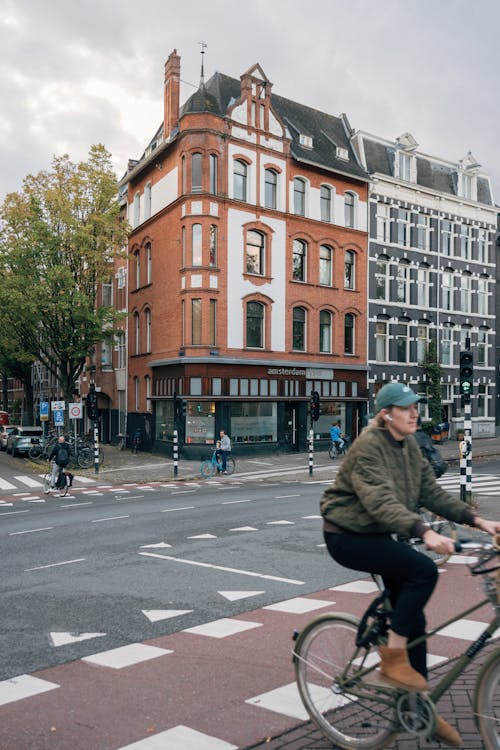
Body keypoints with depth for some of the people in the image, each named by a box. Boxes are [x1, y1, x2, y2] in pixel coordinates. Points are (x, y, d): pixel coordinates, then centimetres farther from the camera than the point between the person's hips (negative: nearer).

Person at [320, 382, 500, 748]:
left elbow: (432, 491, 2)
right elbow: (382, 501, -33)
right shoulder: (368, 446, -21)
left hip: (378, 535, 8)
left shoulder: (409, 446, 5)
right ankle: (393, 656, -10)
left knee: (414, 619, 6)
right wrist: (425, 533, -46)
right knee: (424, 570, -25)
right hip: (349, 536, -8)